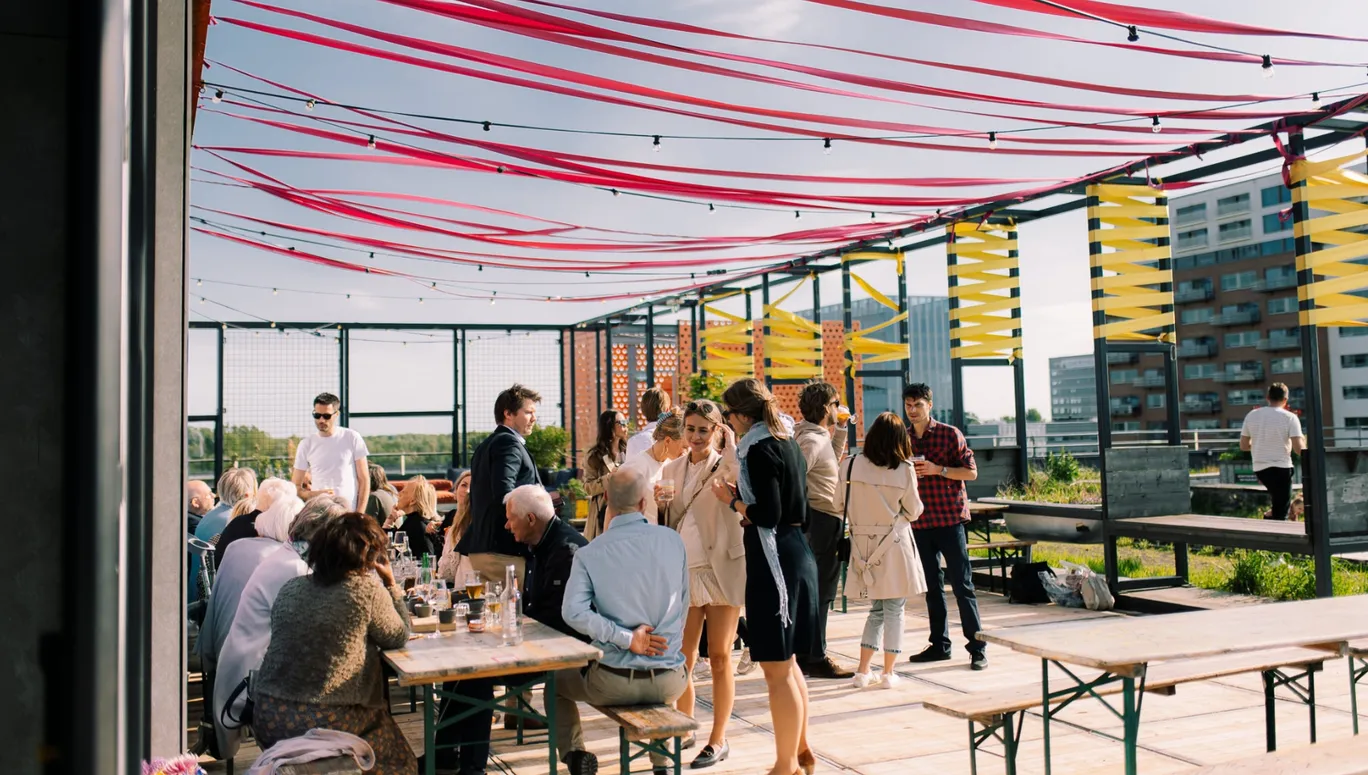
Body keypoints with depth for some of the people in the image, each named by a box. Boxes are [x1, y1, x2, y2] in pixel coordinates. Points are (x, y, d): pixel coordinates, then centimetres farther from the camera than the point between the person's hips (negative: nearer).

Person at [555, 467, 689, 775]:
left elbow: (573, 612, -23)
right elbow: (682, 602, 7)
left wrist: (627, 638, -18)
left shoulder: (589, 554, -11)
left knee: (556, 681, 29)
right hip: (668, 682, 2)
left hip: (613, 683, -2)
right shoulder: (673, 540, -4)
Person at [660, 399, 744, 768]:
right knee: (681, 660, 8)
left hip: (722, 571, -4)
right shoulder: (671, 469, 10)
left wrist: (730, 447, -19)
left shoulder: (725, 466, -4)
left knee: (719, 658, 5)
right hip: (683, 573, 4)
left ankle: (718, 740, 17)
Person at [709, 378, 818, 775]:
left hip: (773, 559, -10)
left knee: (777, 669, 0)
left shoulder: (758, 449, -15)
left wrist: (731, 499, -6)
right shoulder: (787, 444, 13)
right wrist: (744, 496, 14)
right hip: (795, 553, 10)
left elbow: (768, 515, -21)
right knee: (786, 662, 21)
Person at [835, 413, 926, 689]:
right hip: (895, 546, -3)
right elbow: (913, 512, 0)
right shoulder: (905, 470, -10)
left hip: (864, 546, 3)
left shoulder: (850, 465, -7)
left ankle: (863, 671, 14)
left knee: (877, 609, 16)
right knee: (894, 610, 9)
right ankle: (888, 673, 13)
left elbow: (839, 503, 3)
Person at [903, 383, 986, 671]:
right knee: (932, 585, 10)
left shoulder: (950, 434, -4)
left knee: (962, 584, -3)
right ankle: (939, 644, 19)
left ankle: (977, 647, 3)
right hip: (919, 521, 4)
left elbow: (971, 472, -5)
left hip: (950, 517, -4)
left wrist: (938, 469, -17)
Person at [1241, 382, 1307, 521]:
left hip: (1260, 468, 5)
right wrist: (1303, 441, 9)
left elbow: (1243, 445, 7)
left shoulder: (1251, 415, 4)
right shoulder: (1290, 417, -8)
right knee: (1281, 513, 0)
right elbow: (1299, 448, -14)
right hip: (1281, 468, -5)